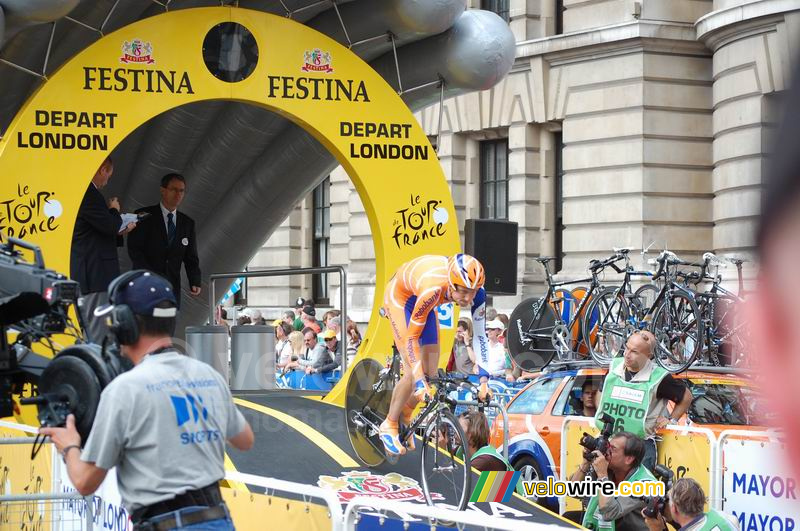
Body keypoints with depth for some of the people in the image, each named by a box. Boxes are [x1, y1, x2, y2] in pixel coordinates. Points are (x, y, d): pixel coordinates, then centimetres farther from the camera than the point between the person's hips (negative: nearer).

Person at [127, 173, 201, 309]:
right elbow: (134, 250, -6)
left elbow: (191, 257, 13)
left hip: (172, 287, 4)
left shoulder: (188, 223, 14)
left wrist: (195, 282, -4)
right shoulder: (144, 216, 1)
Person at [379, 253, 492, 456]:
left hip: (420, 299, 5)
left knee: (431, 372, 0)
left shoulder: (477, 293, -30)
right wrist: (420, 382, -40)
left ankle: (405, 415, 26)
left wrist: (484, 380, -28)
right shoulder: (432, 289, -44)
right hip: (400, 296, -5)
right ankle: (389, 426, 4)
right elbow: (412, 337, -36)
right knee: (414, 373, -15)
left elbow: (480, 335, -21)